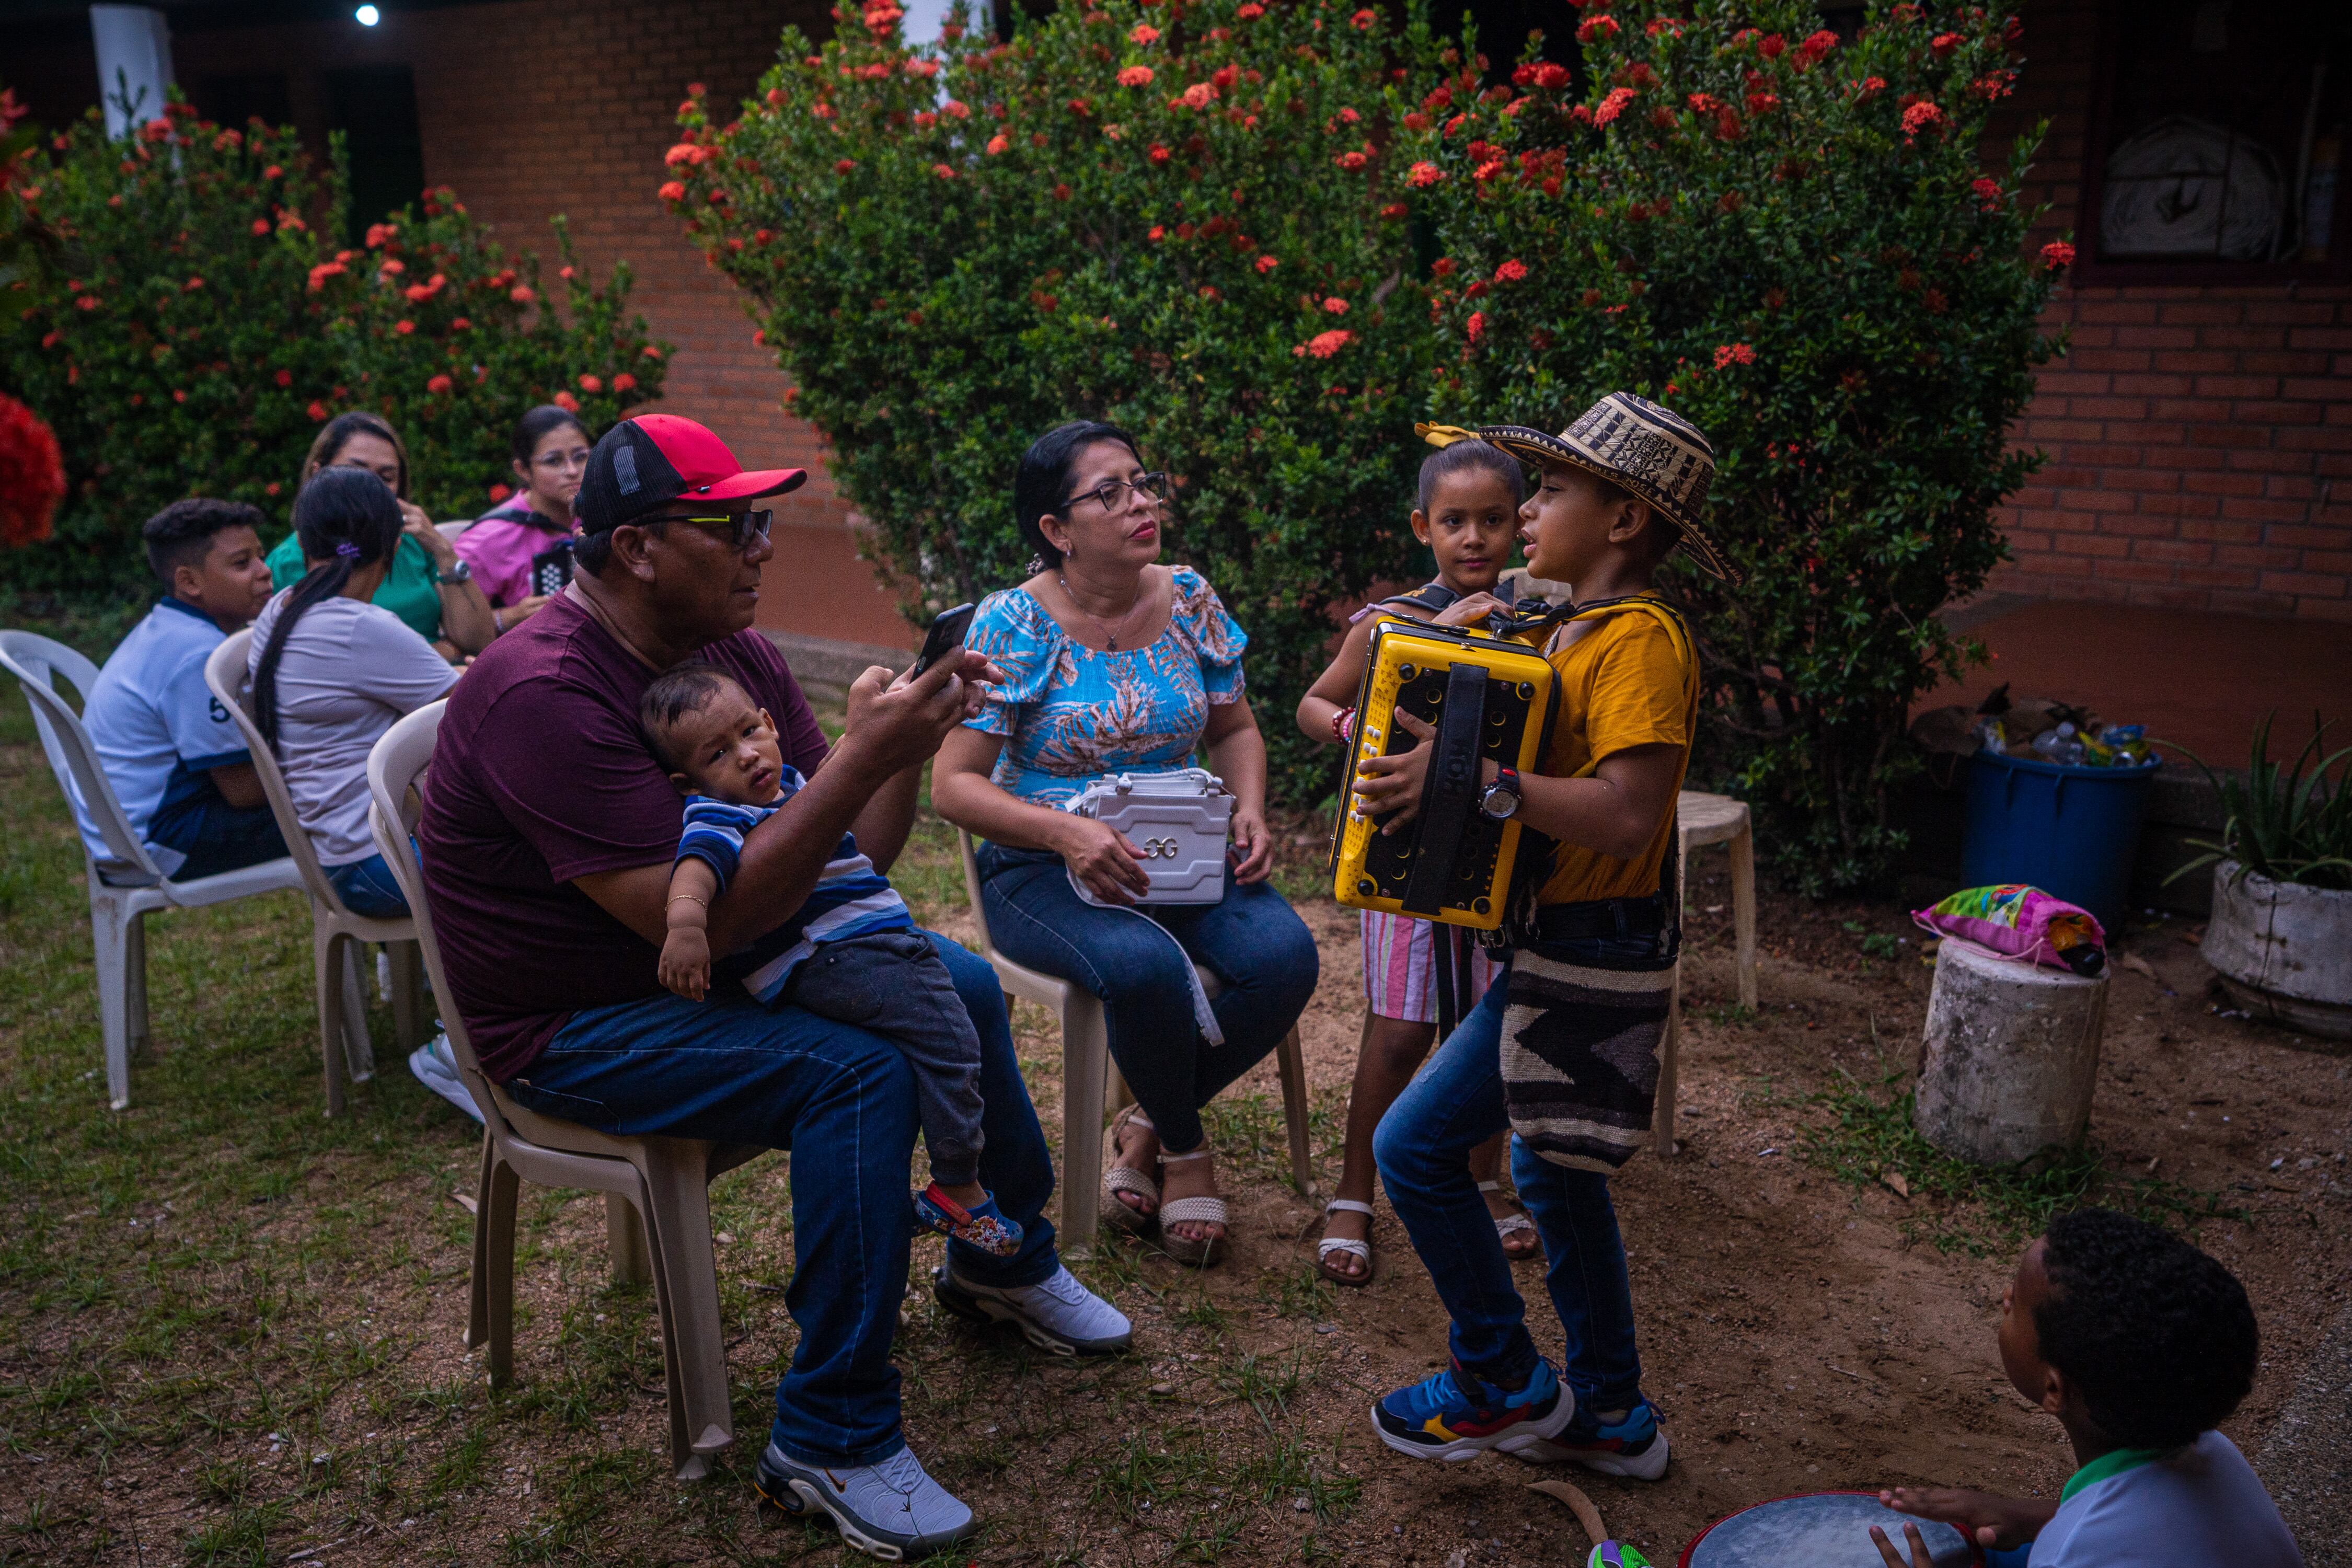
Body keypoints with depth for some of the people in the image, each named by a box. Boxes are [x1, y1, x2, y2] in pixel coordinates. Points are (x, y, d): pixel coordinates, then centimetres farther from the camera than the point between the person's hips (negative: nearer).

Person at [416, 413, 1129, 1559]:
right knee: (859, 1072, -28)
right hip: (579, 1025, -9)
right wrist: (862, 757, -34)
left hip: (715, 952, 9)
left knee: (962, 986, 7)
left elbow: (855, 855, 1)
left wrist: (907, 740, -18)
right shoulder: (545, 694, -27)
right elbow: (701, 921, -33)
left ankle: (1005, 1262, 29)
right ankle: (832, 1441, -14)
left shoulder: (732, 650, 0)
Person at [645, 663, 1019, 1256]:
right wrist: (686, 918, -57)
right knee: (947, 1035, -19)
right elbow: (701, 854, -38)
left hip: (879, 935, 11)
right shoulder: (722, 814, -16)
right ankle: (958, 1190, -8)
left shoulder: (791, 781, 13)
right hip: (828, 960, -11)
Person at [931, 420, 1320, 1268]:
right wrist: (1068, 833, -27)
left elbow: (1234, 728, 15)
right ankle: (1184, 1147, -2)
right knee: (1146, 965, -34)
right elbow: (954, 784, -12)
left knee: (1283, 952, -23)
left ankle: (1147, 1125, 3)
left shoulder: (1187, 599, 4)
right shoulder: (1014, 625, -10)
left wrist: (1249, 810, -6)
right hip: (1043, 869, -4)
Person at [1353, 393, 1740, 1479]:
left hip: (1585, 957, -10)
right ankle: (1609, 1416, 33)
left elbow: (1626, 812, -31)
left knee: (1415, 1145, -5)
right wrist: (1413, 742, 3)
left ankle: (1503, 1384, 13)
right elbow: (1540, 751, 19)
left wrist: (1472, 780, -35)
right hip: (1564, 941, 10)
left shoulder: (1638, 641, -20)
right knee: (1553, 1174, 19)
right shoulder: (1581, 632, 11)